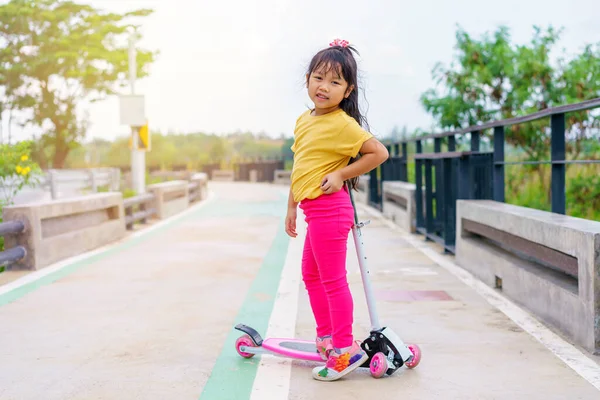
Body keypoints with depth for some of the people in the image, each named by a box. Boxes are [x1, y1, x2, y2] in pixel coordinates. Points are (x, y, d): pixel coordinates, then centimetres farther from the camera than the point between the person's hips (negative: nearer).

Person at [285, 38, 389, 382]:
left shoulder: (342, 123, -15)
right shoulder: (304, 120, 11)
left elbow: (379, 152, -17)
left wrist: (341, 174, -17)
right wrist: (292, 207, 20)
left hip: (329, 208, -10)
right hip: (314, 210, 10)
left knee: (332, 279, -3)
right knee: (311, 275, 20)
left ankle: (345, 349, 7)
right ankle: (326, 338, 33)